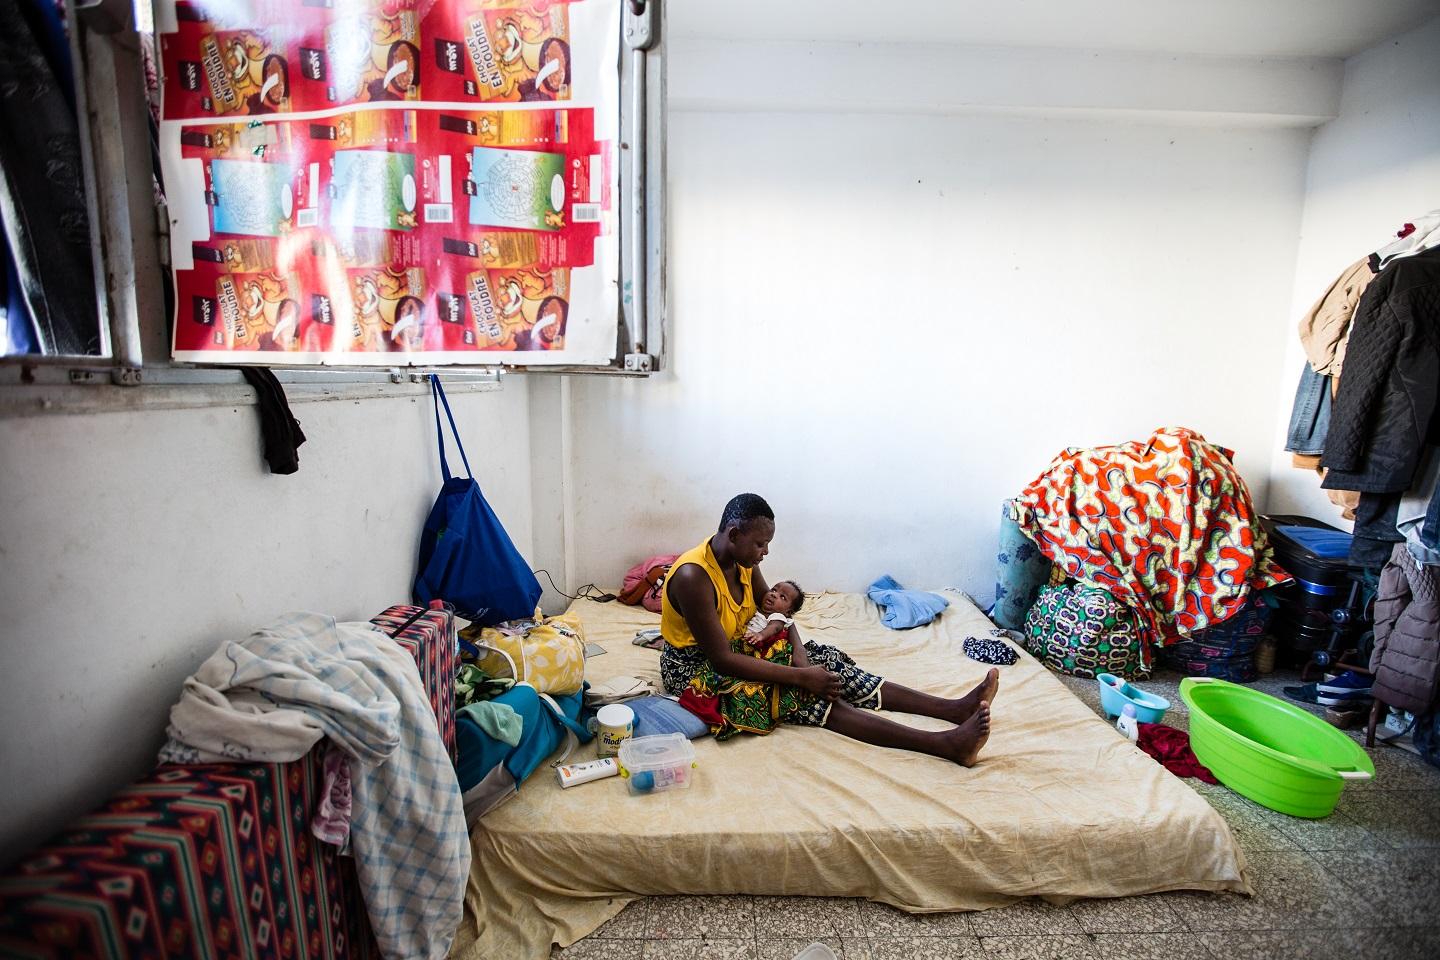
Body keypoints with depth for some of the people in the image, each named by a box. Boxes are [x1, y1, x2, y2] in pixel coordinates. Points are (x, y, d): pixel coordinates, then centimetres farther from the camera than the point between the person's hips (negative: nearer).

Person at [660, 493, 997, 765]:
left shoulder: (742, 559, -6)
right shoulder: (693, 577, -31)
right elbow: (722, 660, -30)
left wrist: (799, 654, -13)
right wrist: (800, 676, -28)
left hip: (737, 646, 8)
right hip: (696, 669, -8)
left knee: (826, 662, -8)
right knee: (803, 695, -25)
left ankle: (955, 708, -11)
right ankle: (945, 743, -31)